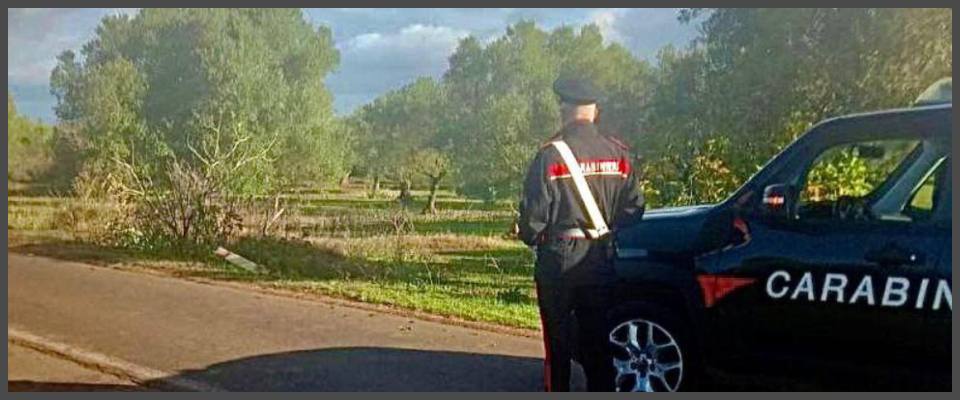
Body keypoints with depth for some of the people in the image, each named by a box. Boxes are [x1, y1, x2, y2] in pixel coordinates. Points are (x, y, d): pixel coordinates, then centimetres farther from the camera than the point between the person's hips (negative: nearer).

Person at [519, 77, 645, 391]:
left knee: (557, 339, 9)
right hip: (601, 259, 4)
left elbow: (534, 211, -12)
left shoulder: (551, 154, -14)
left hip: (558, 259, -3)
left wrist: (532, 239, 8)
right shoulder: (617, 153, 0)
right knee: (598, 339, 13)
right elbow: (634, 206, 2)